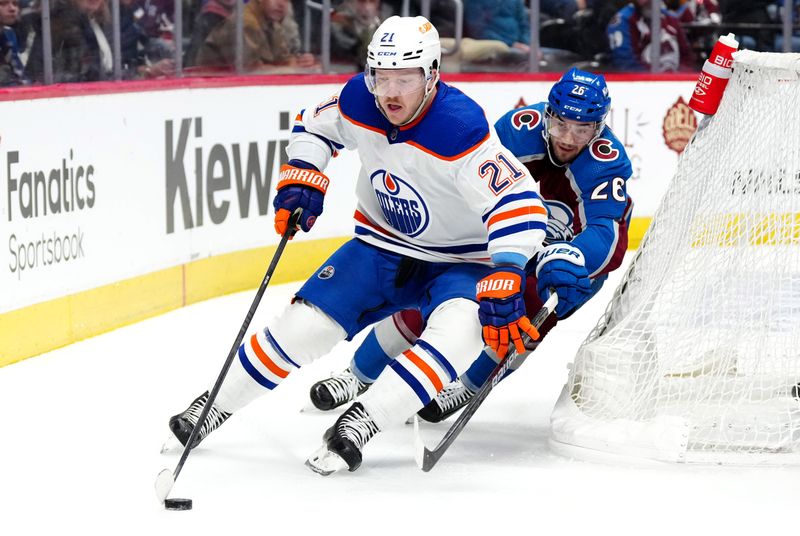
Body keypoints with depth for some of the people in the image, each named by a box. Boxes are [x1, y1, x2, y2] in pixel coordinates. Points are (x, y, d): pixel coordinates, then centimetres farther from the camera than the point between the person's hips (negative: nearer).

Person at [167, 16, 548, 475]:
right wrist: (302, 180, -7)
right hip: (384, 245, 4)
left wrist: (504, 284, -43)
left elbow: (520, 205, -36)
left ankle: (359, 424, -33)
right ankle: (216, 407, 13)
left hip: (461, 261, -4)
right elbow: (314, 127, 10)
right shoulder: (359, 102, -14)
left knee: (459, 329, -34)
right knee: (307, 322, -6)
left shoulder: (461, 130, -32)